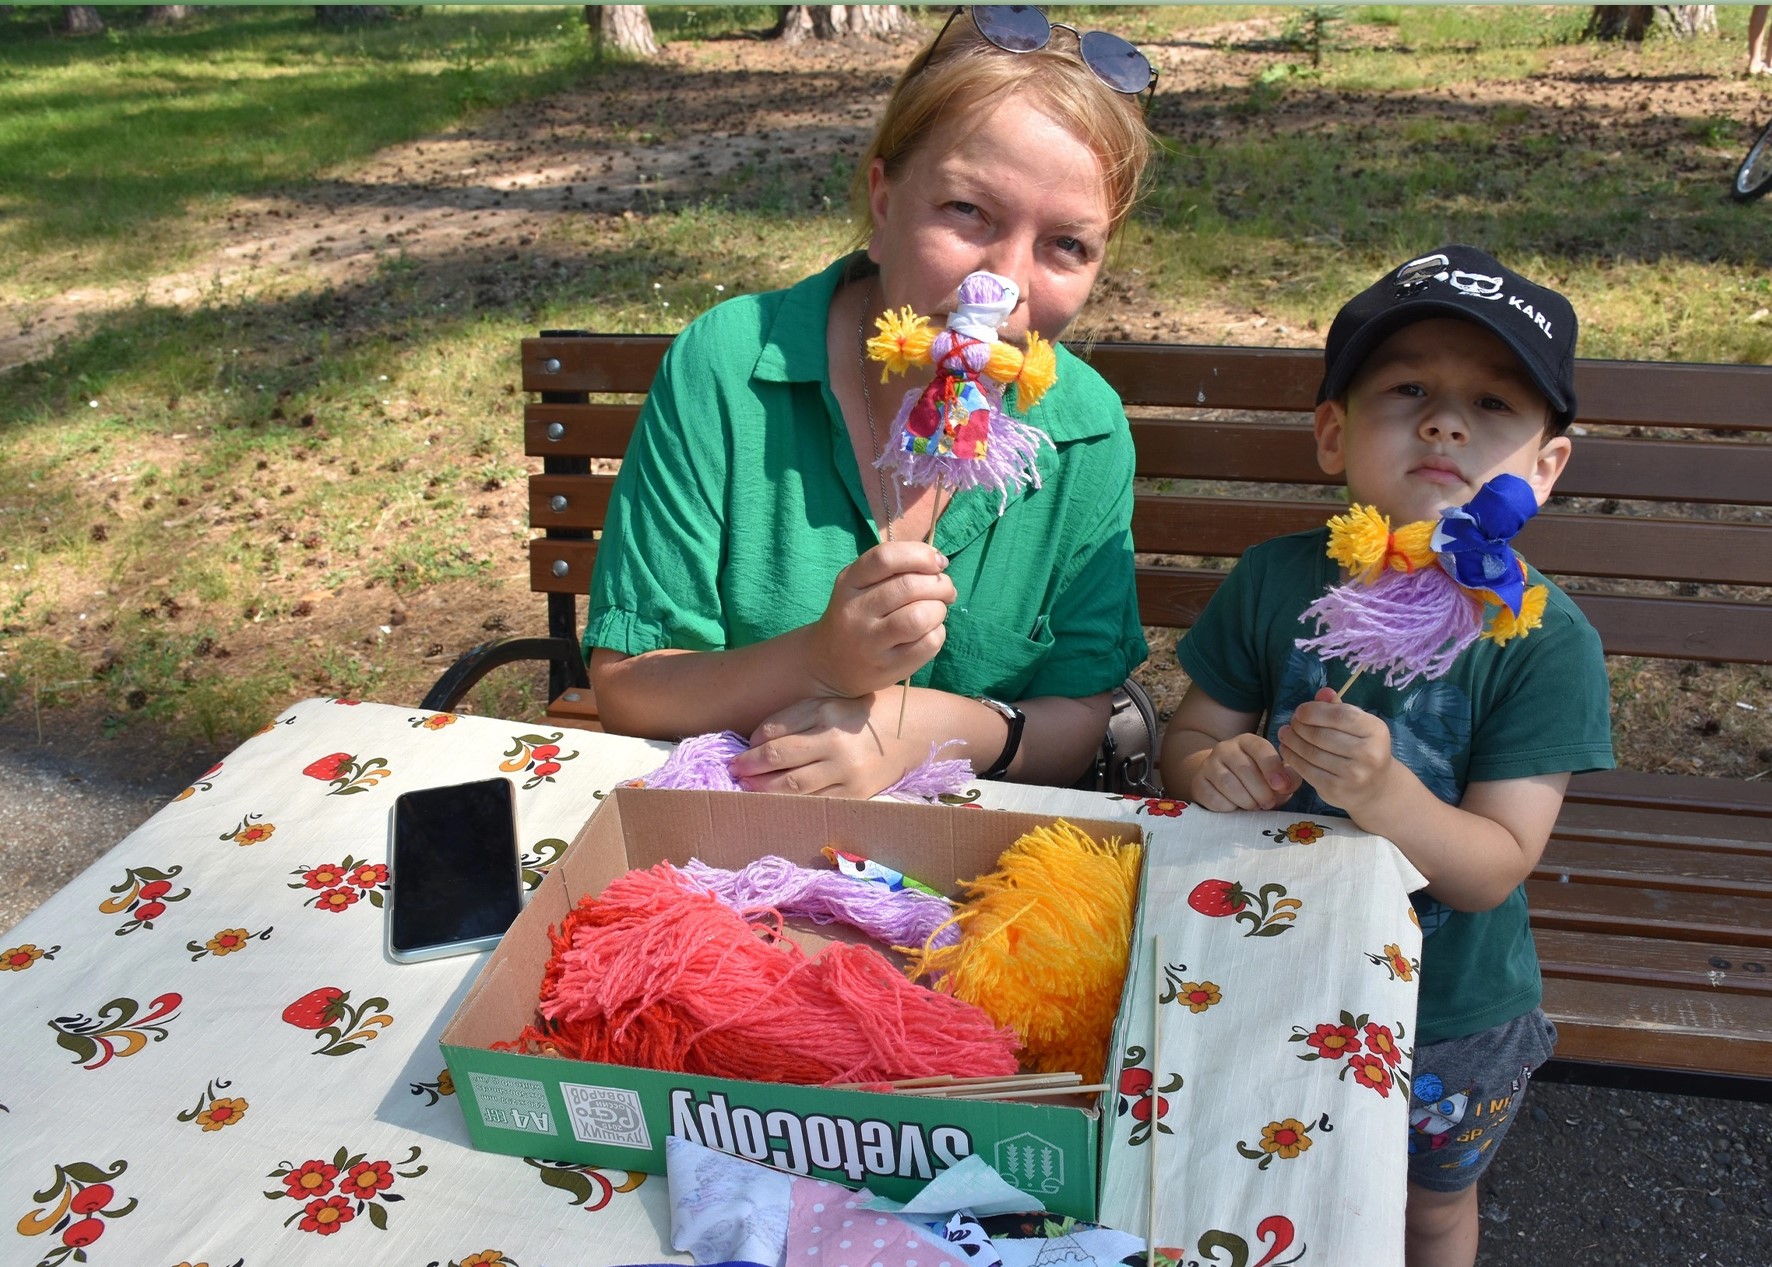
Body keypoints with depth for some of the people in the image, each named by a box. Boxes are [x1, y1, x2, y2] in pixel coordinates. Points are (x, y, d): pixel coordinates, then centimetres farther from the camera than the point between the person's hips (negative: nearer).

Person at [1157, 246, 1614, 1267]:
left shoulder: (1548, 643, -21)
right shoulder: (1274, 582, -14)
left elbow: (1495, 867, -24)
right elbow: (1188, 737, -5)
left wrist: (1383, 793, -42)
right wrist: (1212, 769, -28)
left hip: (1452, 1022, -1)